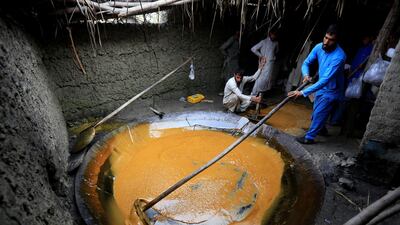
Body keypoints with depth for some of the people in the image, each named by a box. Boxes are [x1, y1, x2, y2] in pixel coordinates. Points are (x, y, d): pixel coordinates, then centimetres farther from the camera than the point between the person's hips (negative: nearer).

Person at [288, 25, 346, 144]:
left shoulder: (339, 56, -35)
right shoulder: (319, 47, -14)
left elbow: (325, 80, -40)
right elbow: (306, 63, -2)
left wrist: (303, 92, -45)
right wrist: (306, 75, -25)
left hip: (331, 89, -7)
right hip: (321, 86, 7)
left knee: (319, 114, 1)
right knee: (317, 111, 23)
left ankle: (309, 137, 18)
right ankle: (320, 128, 49)